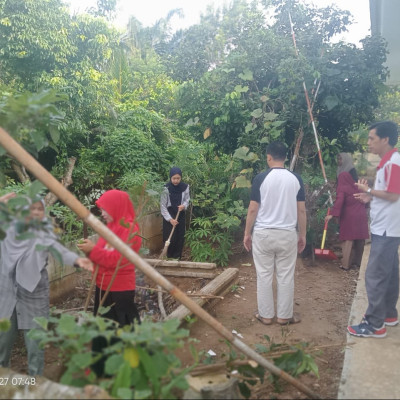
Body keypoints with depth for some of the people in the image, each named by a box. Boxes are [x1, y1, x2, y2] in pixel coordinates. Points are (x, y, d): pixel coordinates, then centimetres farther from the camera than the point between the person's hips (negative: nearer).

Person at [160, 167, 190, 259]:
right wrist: (170, 219, -18)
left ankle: (177, 257, 19)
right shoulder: (166, 188, -16)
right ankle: (169, 257, 13)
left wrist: (184, 205, -17)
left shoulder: (185, 187, -7)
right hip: (169, 215, -3)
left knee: (180, 237, 5)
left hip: (180, 215, 3)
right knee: (170, 238, -5)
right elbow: (163, 205, -12)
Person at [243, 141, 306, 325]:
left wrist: (247, 233, 3)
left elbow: (253, 209, -7)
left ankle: (266, 315, 18)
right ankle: (284, 315, 20)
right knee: (286, 276, 11)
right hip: (288, 234, 2)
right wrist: (302, 235, 12)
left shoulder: (261, 178, -8)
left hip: (263, 234, -2)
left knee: (264, 276, 9)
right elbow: (301, 210, 2)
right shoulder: (296, 179, 0)